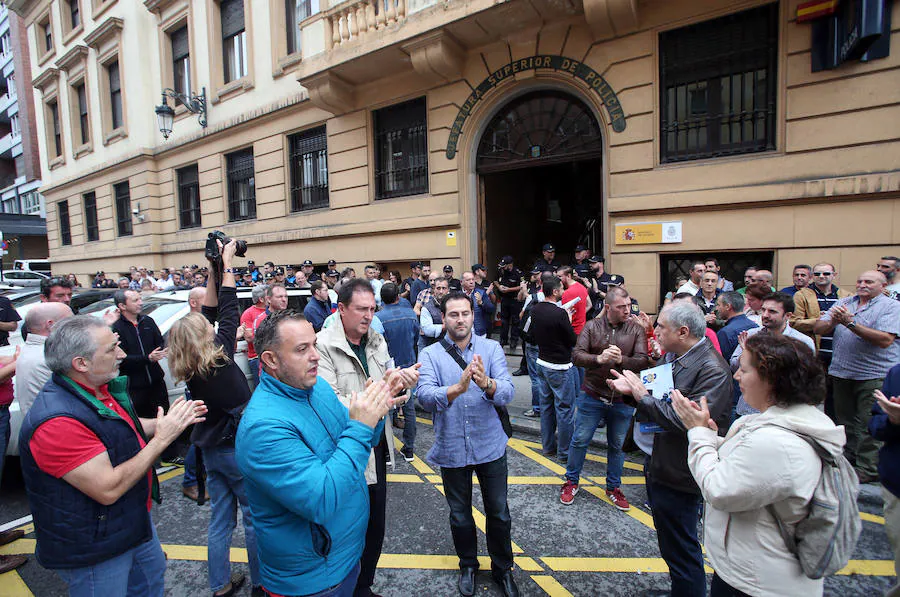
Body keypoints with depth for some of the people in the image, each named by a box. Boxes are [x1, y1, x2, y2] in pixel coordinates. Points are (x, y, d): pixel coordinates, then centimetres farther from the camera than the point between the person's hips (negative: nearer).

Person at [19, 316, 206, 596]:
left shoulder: (99, 388, -4)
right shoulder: (57, 421, -34)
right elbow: (108, 490, -33)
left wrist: (173, 421, 0)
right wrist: (161, 439, -27)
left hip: (135, 519, 9)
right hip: (94, 549, -9)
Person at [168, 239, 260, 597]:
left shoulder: (188, 370, -2)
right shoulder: (219, 359, -20)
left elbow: (209, 313, 4)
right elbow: (229, 313, -13)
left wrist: (213, 273, 4)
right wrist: (226, 264, -7)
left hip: (210, 448, 7)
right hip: (238, 447, -7)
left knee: (220, 519, 18)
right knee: (254, 516, 10)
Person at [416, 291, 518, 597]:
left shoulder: (491, 348, -5)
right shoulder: (430, 354, -8)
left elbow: (508, 392, -17)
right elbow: (425, 397, -23)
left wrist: (487, 384, -39)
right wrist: (458, 388, -41)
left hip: (490, 445, 0)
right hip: (451, 448, 0)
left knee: (499, 513, 15)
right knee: (459, 514, 19)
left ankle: (502, 569, 41)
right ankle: (468, 566, 46)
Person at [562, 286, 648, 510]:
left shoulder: (636, 330, -3)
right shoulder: (592, 326, -5)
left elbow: (643, 361, -14)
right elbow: (576, 355, -14)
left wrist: (621, 360, -32)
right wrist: (598, 359, -32)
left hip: (622, 400, 1)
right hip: (593, 396, -1)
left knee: (617, 446, 17)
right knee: (580, 440, 8)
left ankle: (613, 487, 37)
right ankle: (571, 482, 29)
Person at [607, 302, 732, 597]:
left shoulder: (712, 370, -23)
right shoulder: (673, 358, 5)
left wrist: (643, 395, -24)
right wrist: (632, 391, -7)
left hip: (679, 477, -9)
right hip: (659, 467, 9)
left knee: (681, 551, 9)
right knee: (670, 544, 27)